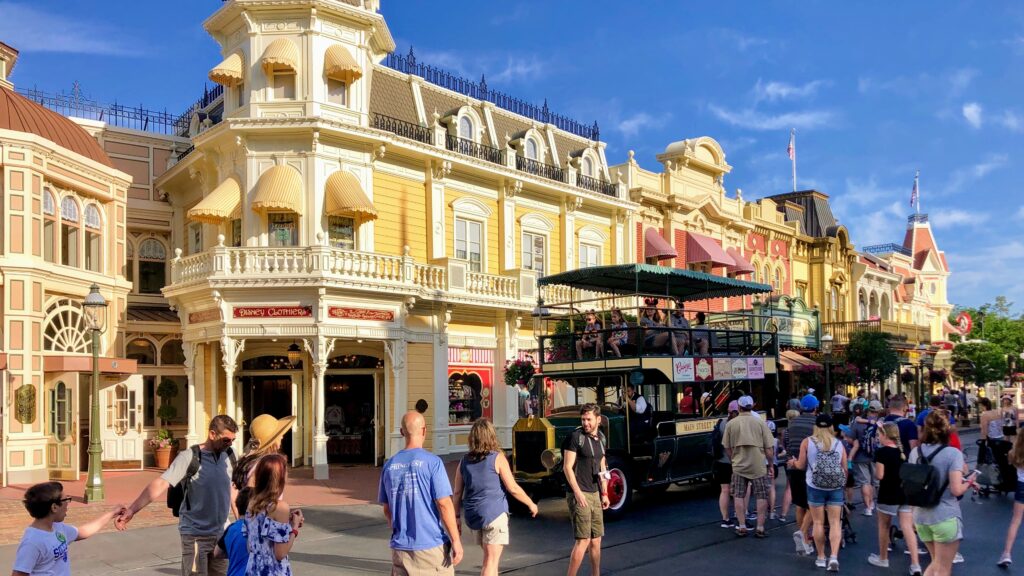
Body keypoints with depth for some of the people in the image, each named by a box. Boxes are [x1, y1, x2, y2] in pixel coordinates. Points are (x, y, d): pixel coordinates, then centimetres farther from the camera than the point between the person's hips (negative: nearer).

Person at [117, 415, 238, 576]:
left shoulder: (228, 456, 1)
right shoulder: (190, 458, -15)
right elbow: (160, 484, -23)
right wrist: (131, 510, -33)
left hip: (221, 533, 5)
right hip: (195, 534, -5)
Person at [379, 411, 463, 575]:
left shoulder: (389, 465, 4)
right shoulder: (432, 462, -11)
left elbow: (387, 509, 12)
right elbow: (444, 504, -13)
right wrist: (456, 540, -7)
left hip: (400, 547, 4)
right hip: (431, 545, -4)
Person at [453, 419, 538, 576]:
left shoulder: (464, 461, 6)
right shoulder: (497, 458, -7)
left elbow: (457, 493, 6)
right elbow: (513, 488, -8)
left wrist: (456, 517, 13)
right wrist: (531, 504, 5)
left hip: (473, 516, 5)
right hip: (494, 513, -5)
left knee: (490, 558, 21)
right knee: (491, 561, -2)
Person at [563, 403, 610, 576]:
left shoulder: (600, 438, 10)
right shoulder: (576, 436, -12)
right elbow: (567, 467, -15)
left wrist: (604, 493, 15)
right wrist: (578, 493, -21)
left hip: (595, 494, 7)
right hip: (579, 494, -7)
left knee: (596, 539, 13)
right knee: (583, 540, -9)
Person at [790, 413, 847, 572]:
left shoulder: (807, 442, -1)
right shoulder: (839, 443, 5)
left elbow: (802, 466, 1)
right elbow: (845, 469, 8)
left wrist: (794, 463, 23)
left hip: (815, 487, -1)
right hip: (836, 488, 2)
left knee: (818, 522, 7)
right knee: (835, 522, 4)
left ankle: (821, 558, 14)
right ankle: (834, 556, -9)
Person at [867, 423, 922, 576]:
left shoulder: (881, 451, -14)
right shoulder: (904, 451, 5)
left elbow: (879, 475, -16)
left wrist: (875, 471, 3)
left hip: (888, 495, -5)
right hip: (906, 493, 5)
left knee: (883, 526, 14)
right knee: (907, 528, 1)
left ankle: (883, 558, 27)